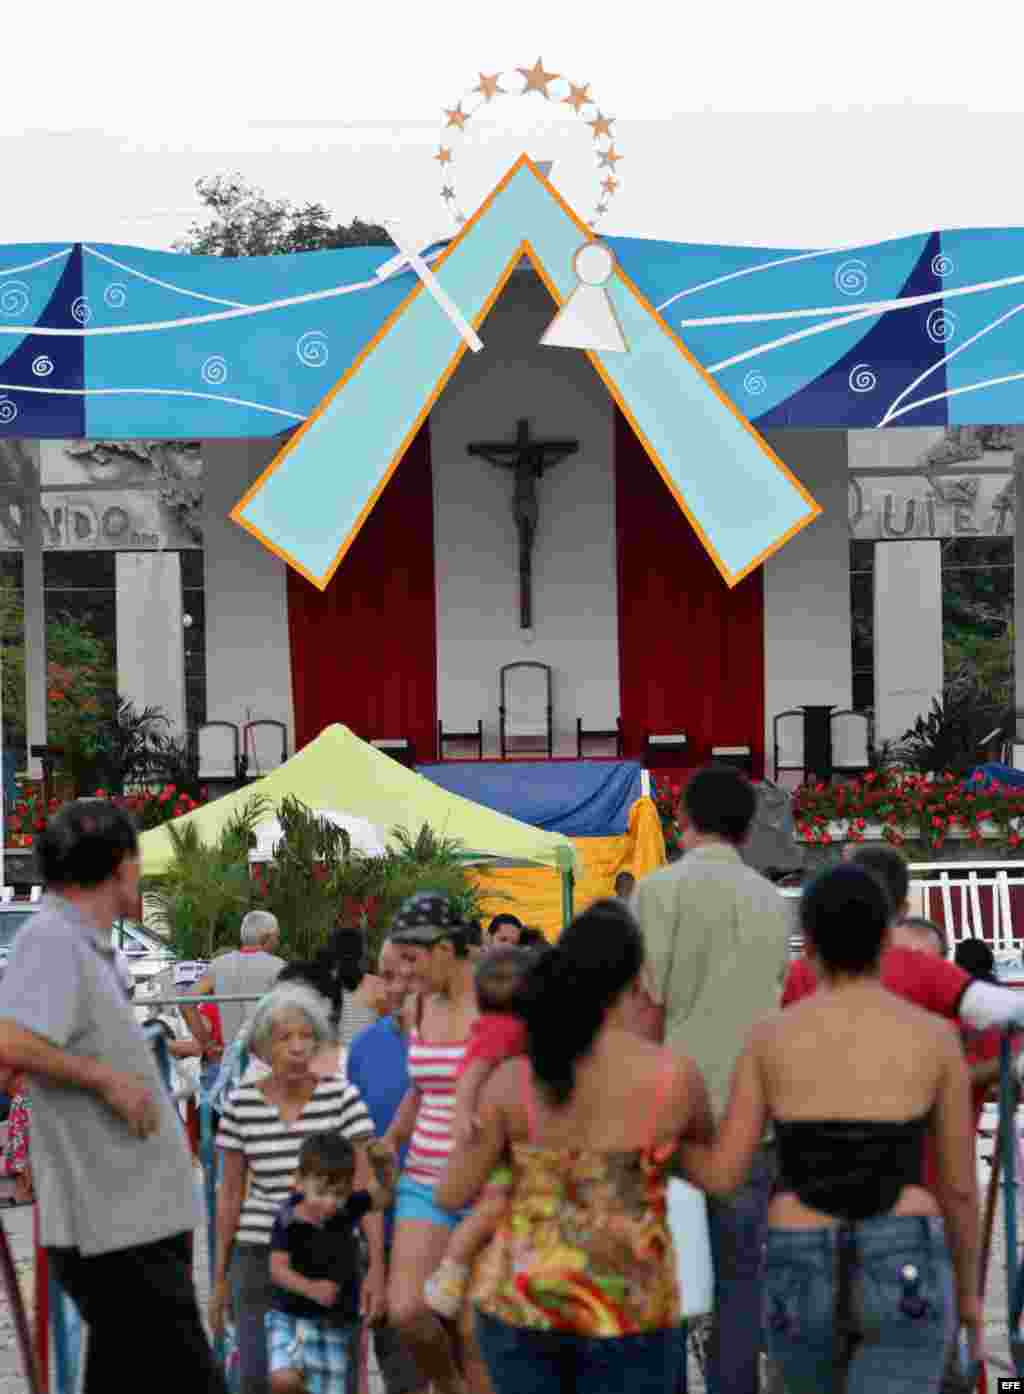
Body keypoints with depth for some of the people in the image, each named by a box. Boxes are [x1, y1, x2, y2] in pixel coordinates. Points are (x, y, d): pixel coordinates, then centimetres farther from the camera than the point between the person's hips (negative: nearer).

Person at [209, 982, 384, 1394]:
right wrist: (220, 1276, 8)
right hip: (259, 1254, 1)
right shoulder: (240, 1103, -1)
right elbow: (230, 1193, 7)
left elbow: (365, 1185, -7)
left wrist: (376, 1265, -15)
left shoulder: (341, 1095, -6)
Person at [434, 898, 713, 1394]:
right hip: (625, 1306, -2)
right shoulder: (675, 1075, -11)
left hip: (520, 1297, 2)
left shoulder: (512, 1080, -7)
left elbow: (451, 1195, 0)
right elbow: (705, 1142, 11)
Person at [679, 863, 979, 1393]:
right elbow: (959, 1185, 6)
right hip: (903, 1274, -2)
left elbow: (720, 1174, -1)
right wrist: (968, 1287, 21)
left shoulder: (770, 1037, 0)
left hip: (804, 1277, 2)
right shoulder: (935, 1037, -1)